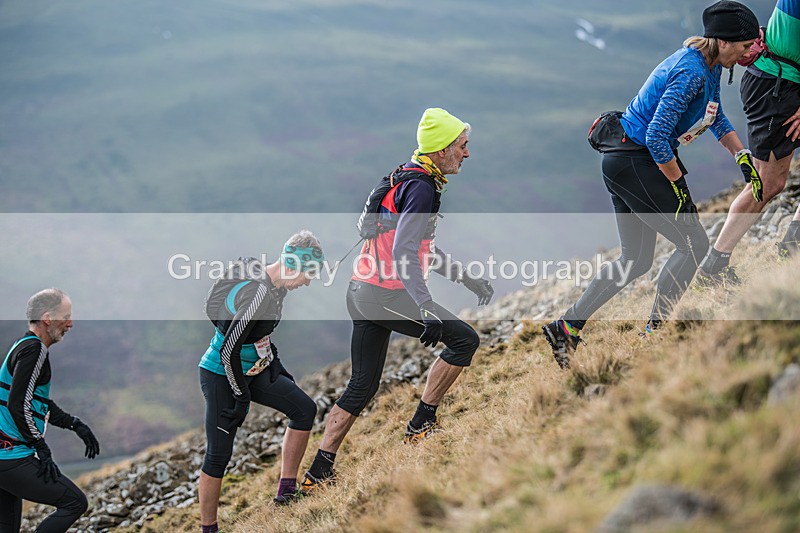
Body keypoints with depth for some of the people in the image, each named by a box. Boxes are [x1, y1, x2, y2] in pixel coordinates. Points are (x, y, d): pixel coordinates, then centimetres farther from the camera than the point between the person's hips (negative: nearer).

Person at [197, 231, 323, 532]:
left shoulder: (276, 285, -1)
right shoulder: (260, 294, -30)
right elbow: (228, 351, -29)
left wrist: (273, 359, 19)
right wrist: (241, 396, -20)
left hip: (252, 369, 9)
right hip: (222, 375, -9)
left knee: (305, 409, 4)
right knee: (219, 455, -4)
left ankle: (286, 493, 10)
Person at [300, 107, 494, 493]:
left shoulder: (406, 180, 18)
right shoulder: (422, 188, -14)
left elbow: (424, 249, 28)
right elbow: (404, 254, -25)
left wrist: (468, 280, 29)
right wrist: (425, 307, -33)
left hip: (361, 294, 10)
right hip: (388, 296, -10)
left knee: (363, 386, 13)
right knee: (464, 339, -1)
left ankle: (318, 472, 12)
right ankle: (421, 426, 3)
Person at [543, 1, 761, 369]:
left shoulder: (708, 67, 9)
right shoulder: (692, 73, -22)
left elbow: (717, 119, 24)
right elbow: (657, 137, -25)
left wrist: (741, 156, 10)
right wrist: (679, 186, -16)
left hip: (621, 162, 10)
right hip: (636, 162, -10)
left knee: (636, 260, 14)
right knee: (693, 245, -3)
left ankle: (565, 327, 14)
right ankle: (654, 334, 4)